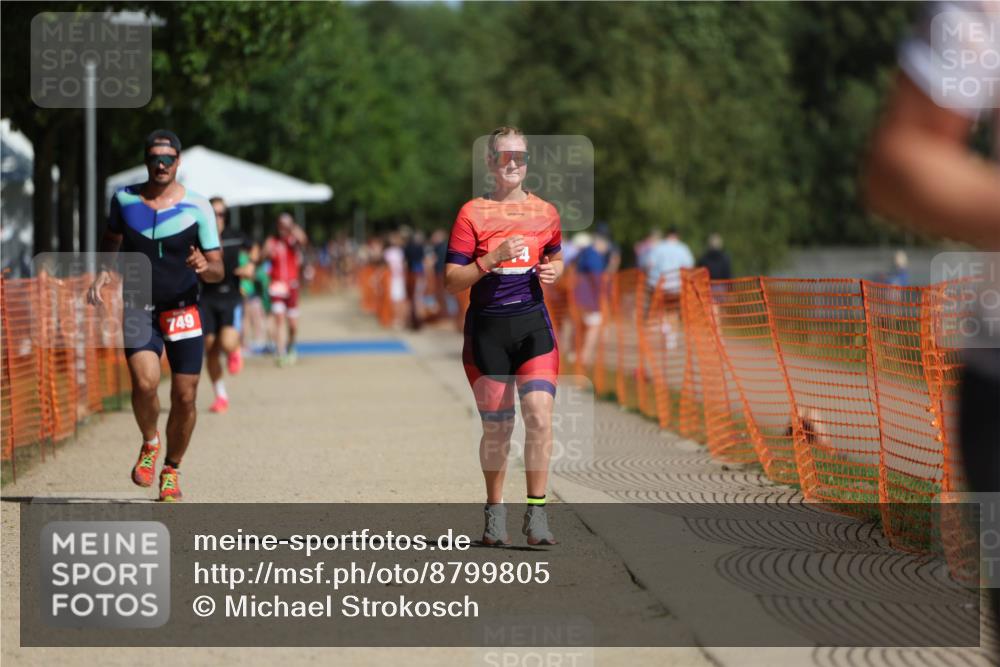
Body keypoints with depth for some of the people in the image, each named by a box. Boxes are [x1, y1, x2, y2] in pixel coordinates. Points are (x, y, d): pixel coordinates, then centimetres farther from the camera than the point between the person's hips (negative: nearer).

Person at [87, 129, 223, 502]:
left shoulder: (197, 208, -3)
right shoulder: (124, 200, 2)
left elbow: (218, 271, -2)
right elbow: (112, 242, 20)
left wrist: (205, 267, -24)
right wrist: (103, 273, 1)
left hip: (183, 312, 0)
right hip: (138, 309, 0)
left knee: (185, 397, -1)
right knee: (145, 383, -22)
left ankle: (171, 469, 22)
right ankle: (150, 443, 8)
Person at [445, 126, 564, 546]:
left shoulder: (545, 212, 8)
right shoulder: (472, 213, -3)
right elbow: (452, 282, -6)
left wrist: (553, 271, 3)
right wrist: (493, 259, -19)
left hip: (533, 325, 2)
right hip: (487, 327, -2)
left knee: (540, 416, -16)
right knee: (497, 428, 5)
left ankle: (536, 513, -10)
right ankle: (495, 512, 23)